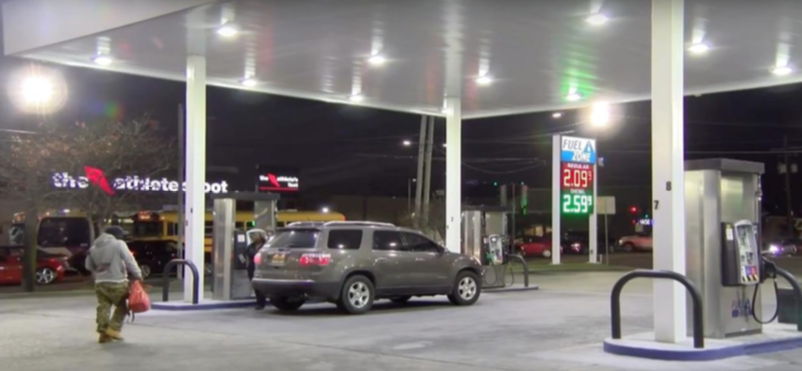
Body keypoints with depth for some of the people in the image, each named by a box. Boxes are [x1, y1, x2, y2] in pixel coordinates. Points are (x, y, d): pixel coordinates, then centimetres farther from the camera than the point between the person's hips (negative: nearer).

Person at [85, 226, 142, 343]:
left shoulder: (95, 246, 13)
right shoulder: (119, 244, -7)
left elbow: (89, 265, 17)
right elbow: (129, 261, -10)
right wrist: (138, 274, -3)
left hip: (100, 283, 5)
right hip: (116, 282, -5)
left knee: (103, 307, 6)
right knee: (122, 306, 9)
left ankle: (104, 332, -1)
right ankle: (113, 328, -1)